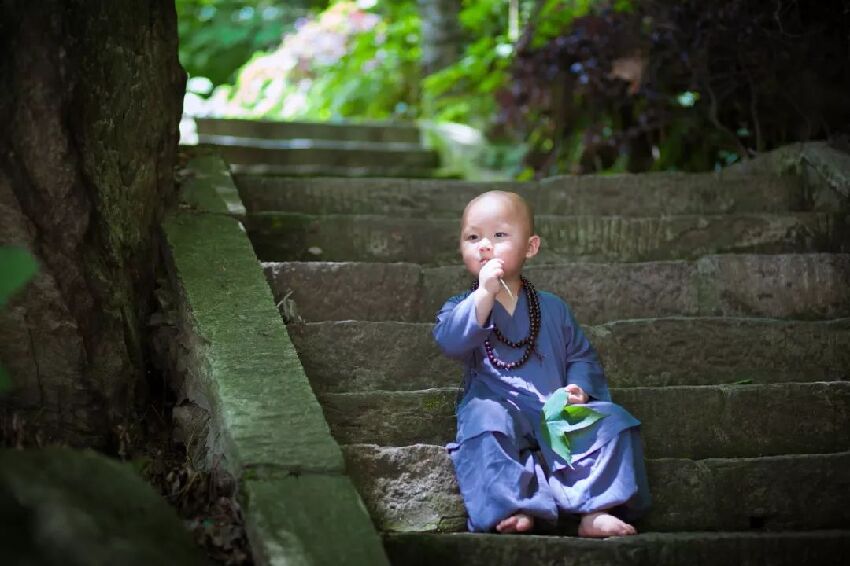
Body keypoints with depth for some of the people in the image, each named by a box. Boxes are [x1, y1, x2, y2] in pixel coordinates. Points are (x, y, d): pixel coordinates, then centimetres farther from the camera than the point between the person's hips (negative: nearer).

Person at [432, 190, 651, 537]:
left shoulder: (552, 308, 17)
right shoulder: (459, 308, 8)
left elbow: (581, 355, 19)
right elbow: (450, 342, -14)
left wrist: (579, 388, -3)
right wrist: (485, 294, -21)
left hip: (557, 414, 3)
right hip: (499, 408, -3)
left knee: (614, 421, -18)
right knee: (486, 420, -37)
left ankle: (596, 511, -22)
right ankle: (511, 508, -40)